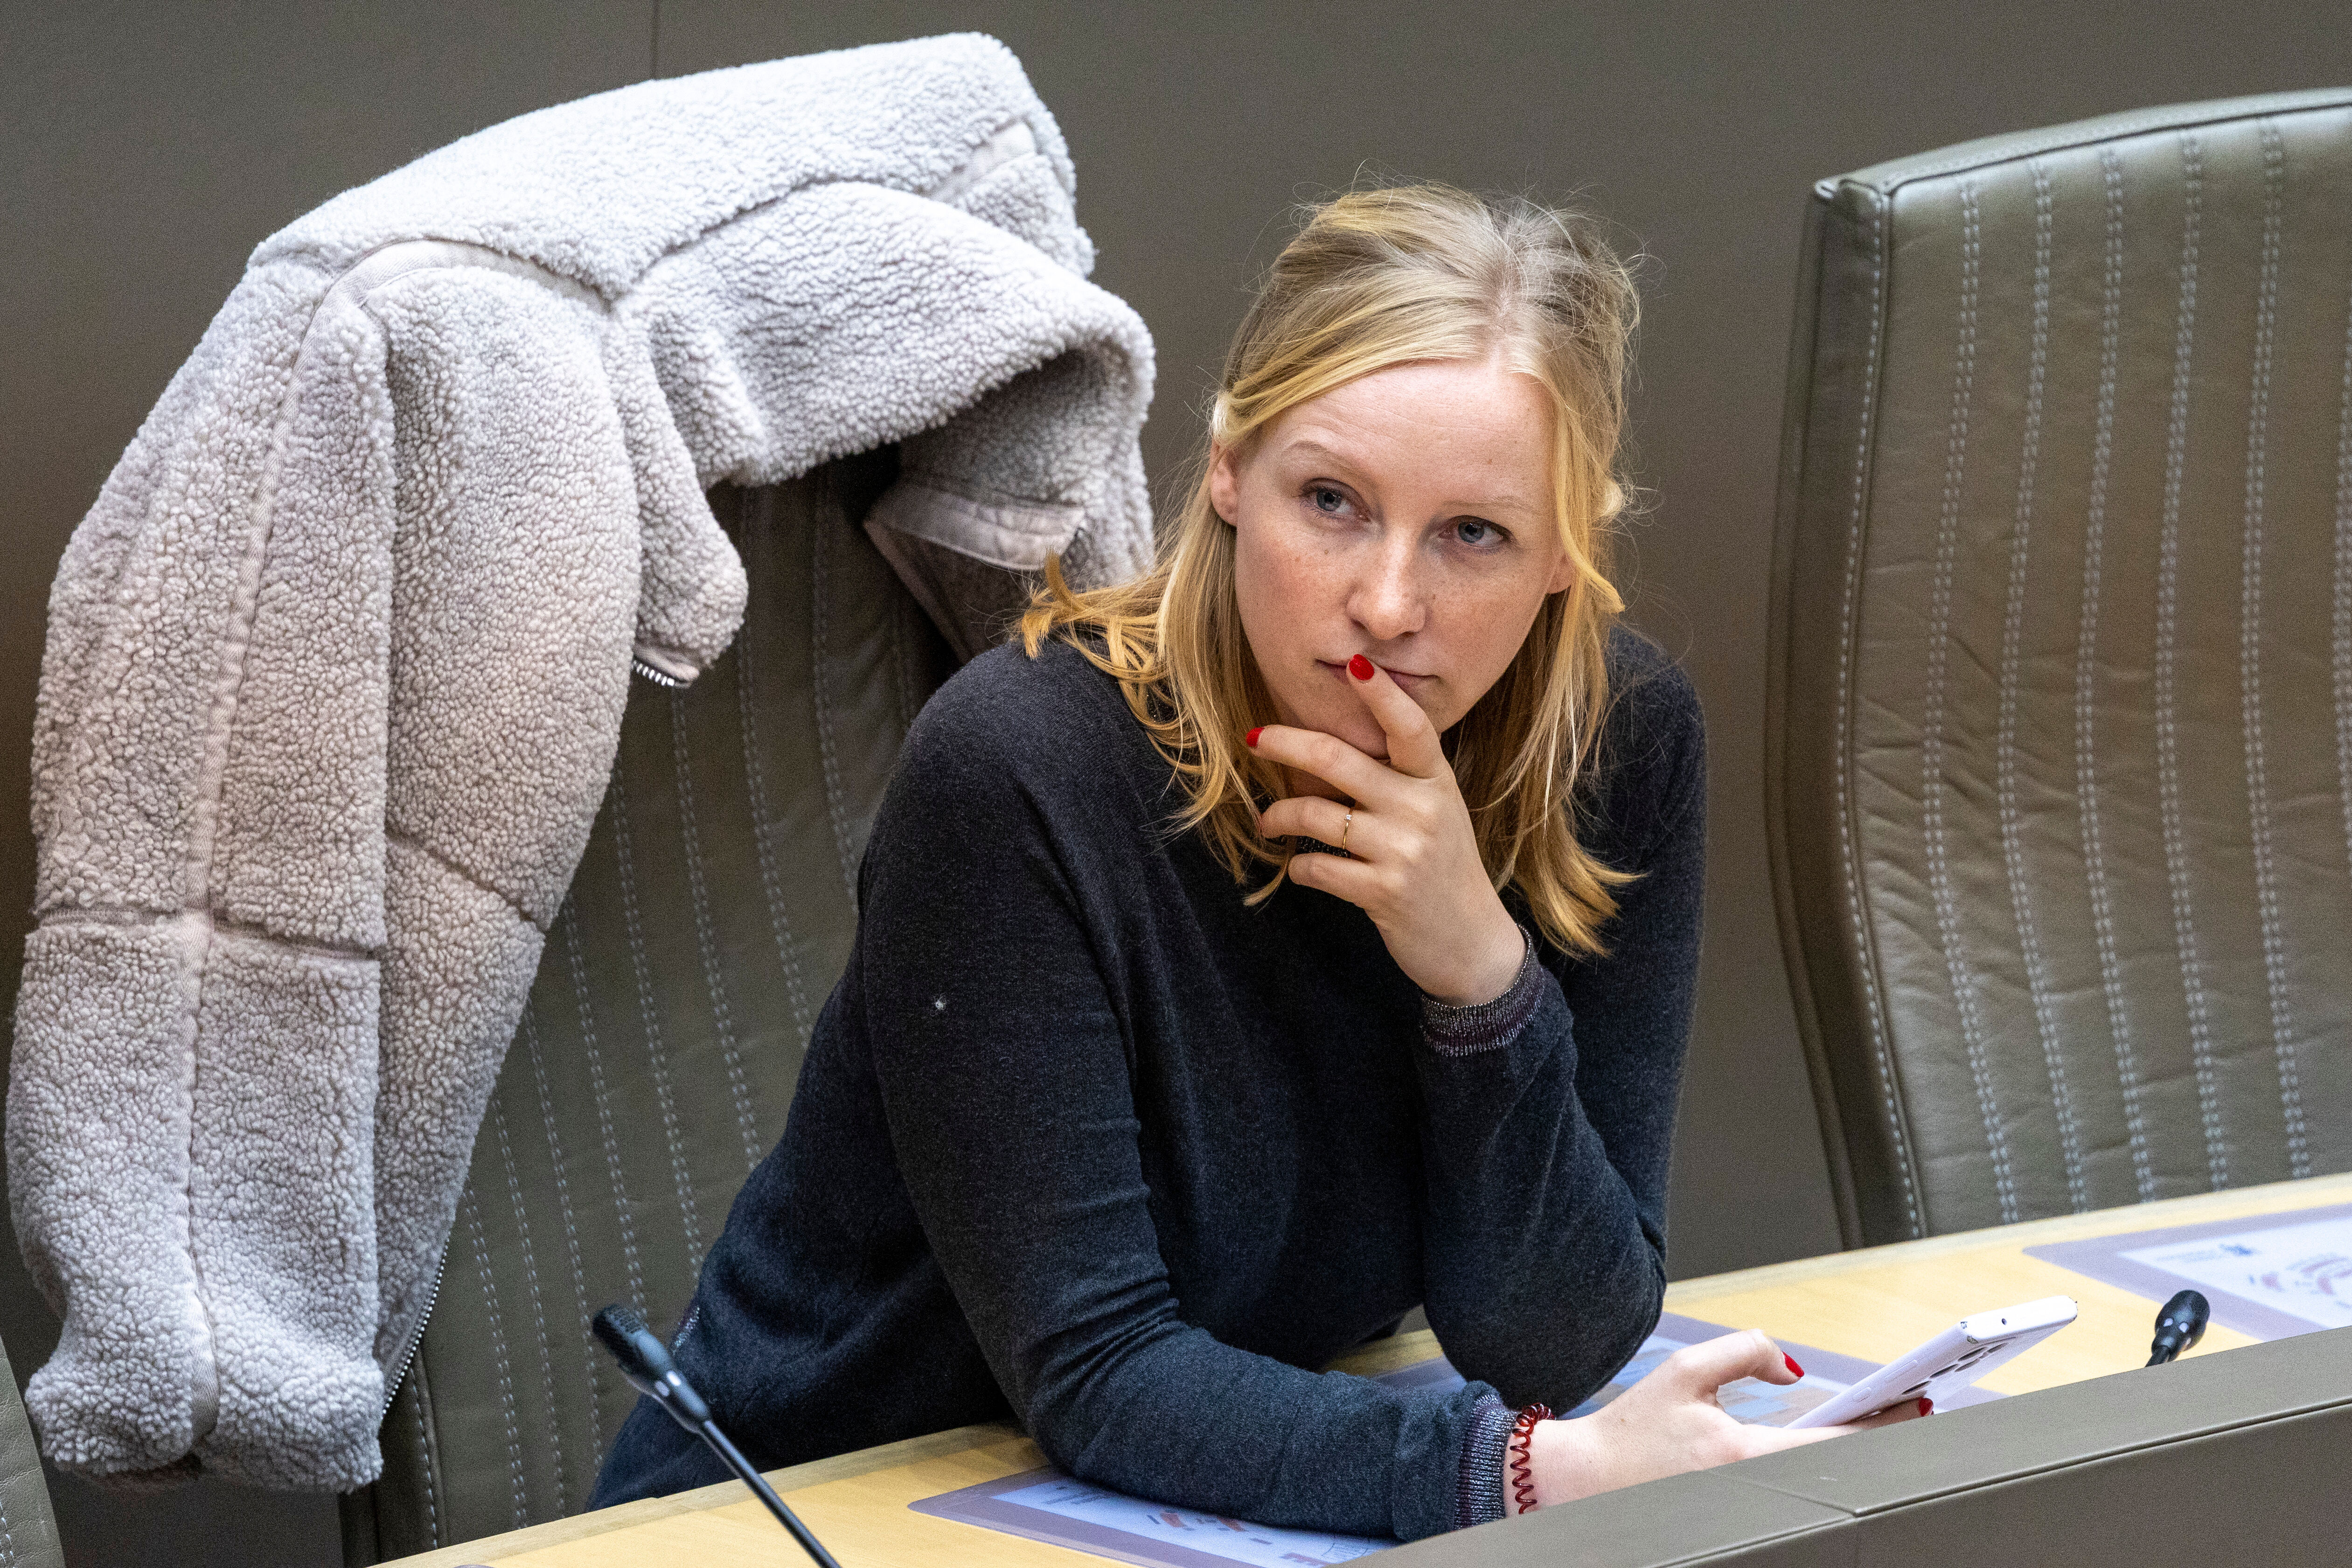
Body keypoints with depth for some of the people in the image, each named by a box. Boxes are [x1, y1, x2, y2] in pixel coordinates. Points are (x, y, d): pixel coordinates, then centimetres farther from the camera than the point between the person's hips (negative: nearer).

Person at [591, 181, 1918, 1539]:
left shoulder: (1620, 741, -8)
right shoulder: (1021, 767, -22)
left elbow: (1556, 1347, -9)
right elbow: (1095, 1375, -21)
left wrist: (1481, 973, -24)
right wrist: (1542, 1472, -31)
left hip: (1246, 1517, 5)